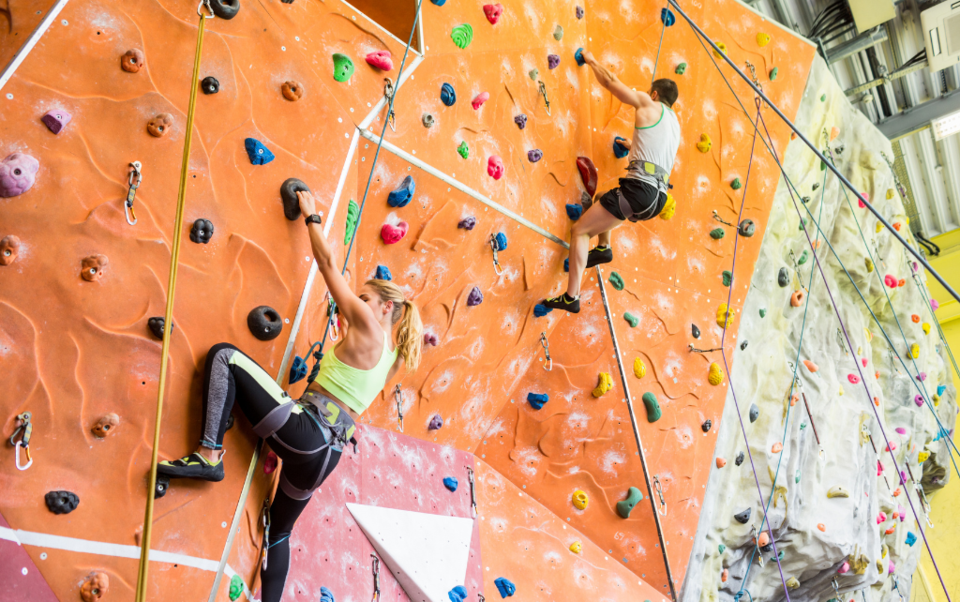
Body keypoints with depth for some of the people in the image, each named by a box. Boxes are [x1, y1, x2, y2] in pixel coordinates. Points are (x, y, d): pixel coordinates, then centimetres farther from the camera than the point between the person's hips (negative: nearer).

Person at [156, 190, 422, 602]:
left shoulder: (368, 325, -3)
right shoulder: (389, 355, 18)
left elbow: (327, 263, 4)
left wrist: (311, 216, 15)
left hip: (302, 430, -9)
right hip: (329, 453, 9)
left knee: (224, 355, -4)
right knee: (279, 530, 25)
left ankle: (209, 454, -11)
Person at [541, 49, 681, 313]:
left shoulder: (647, 104, 5)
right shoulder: (675, 124, 25)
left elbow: (609, 80, 8)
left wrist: (591, 60, 24)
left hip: (639, 188, -8)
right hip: (658, 197, 8)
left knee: (580, 231, -3)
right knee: (603, 201, 36)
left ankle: (571, 297, -10)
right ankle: (603, 248, 22)